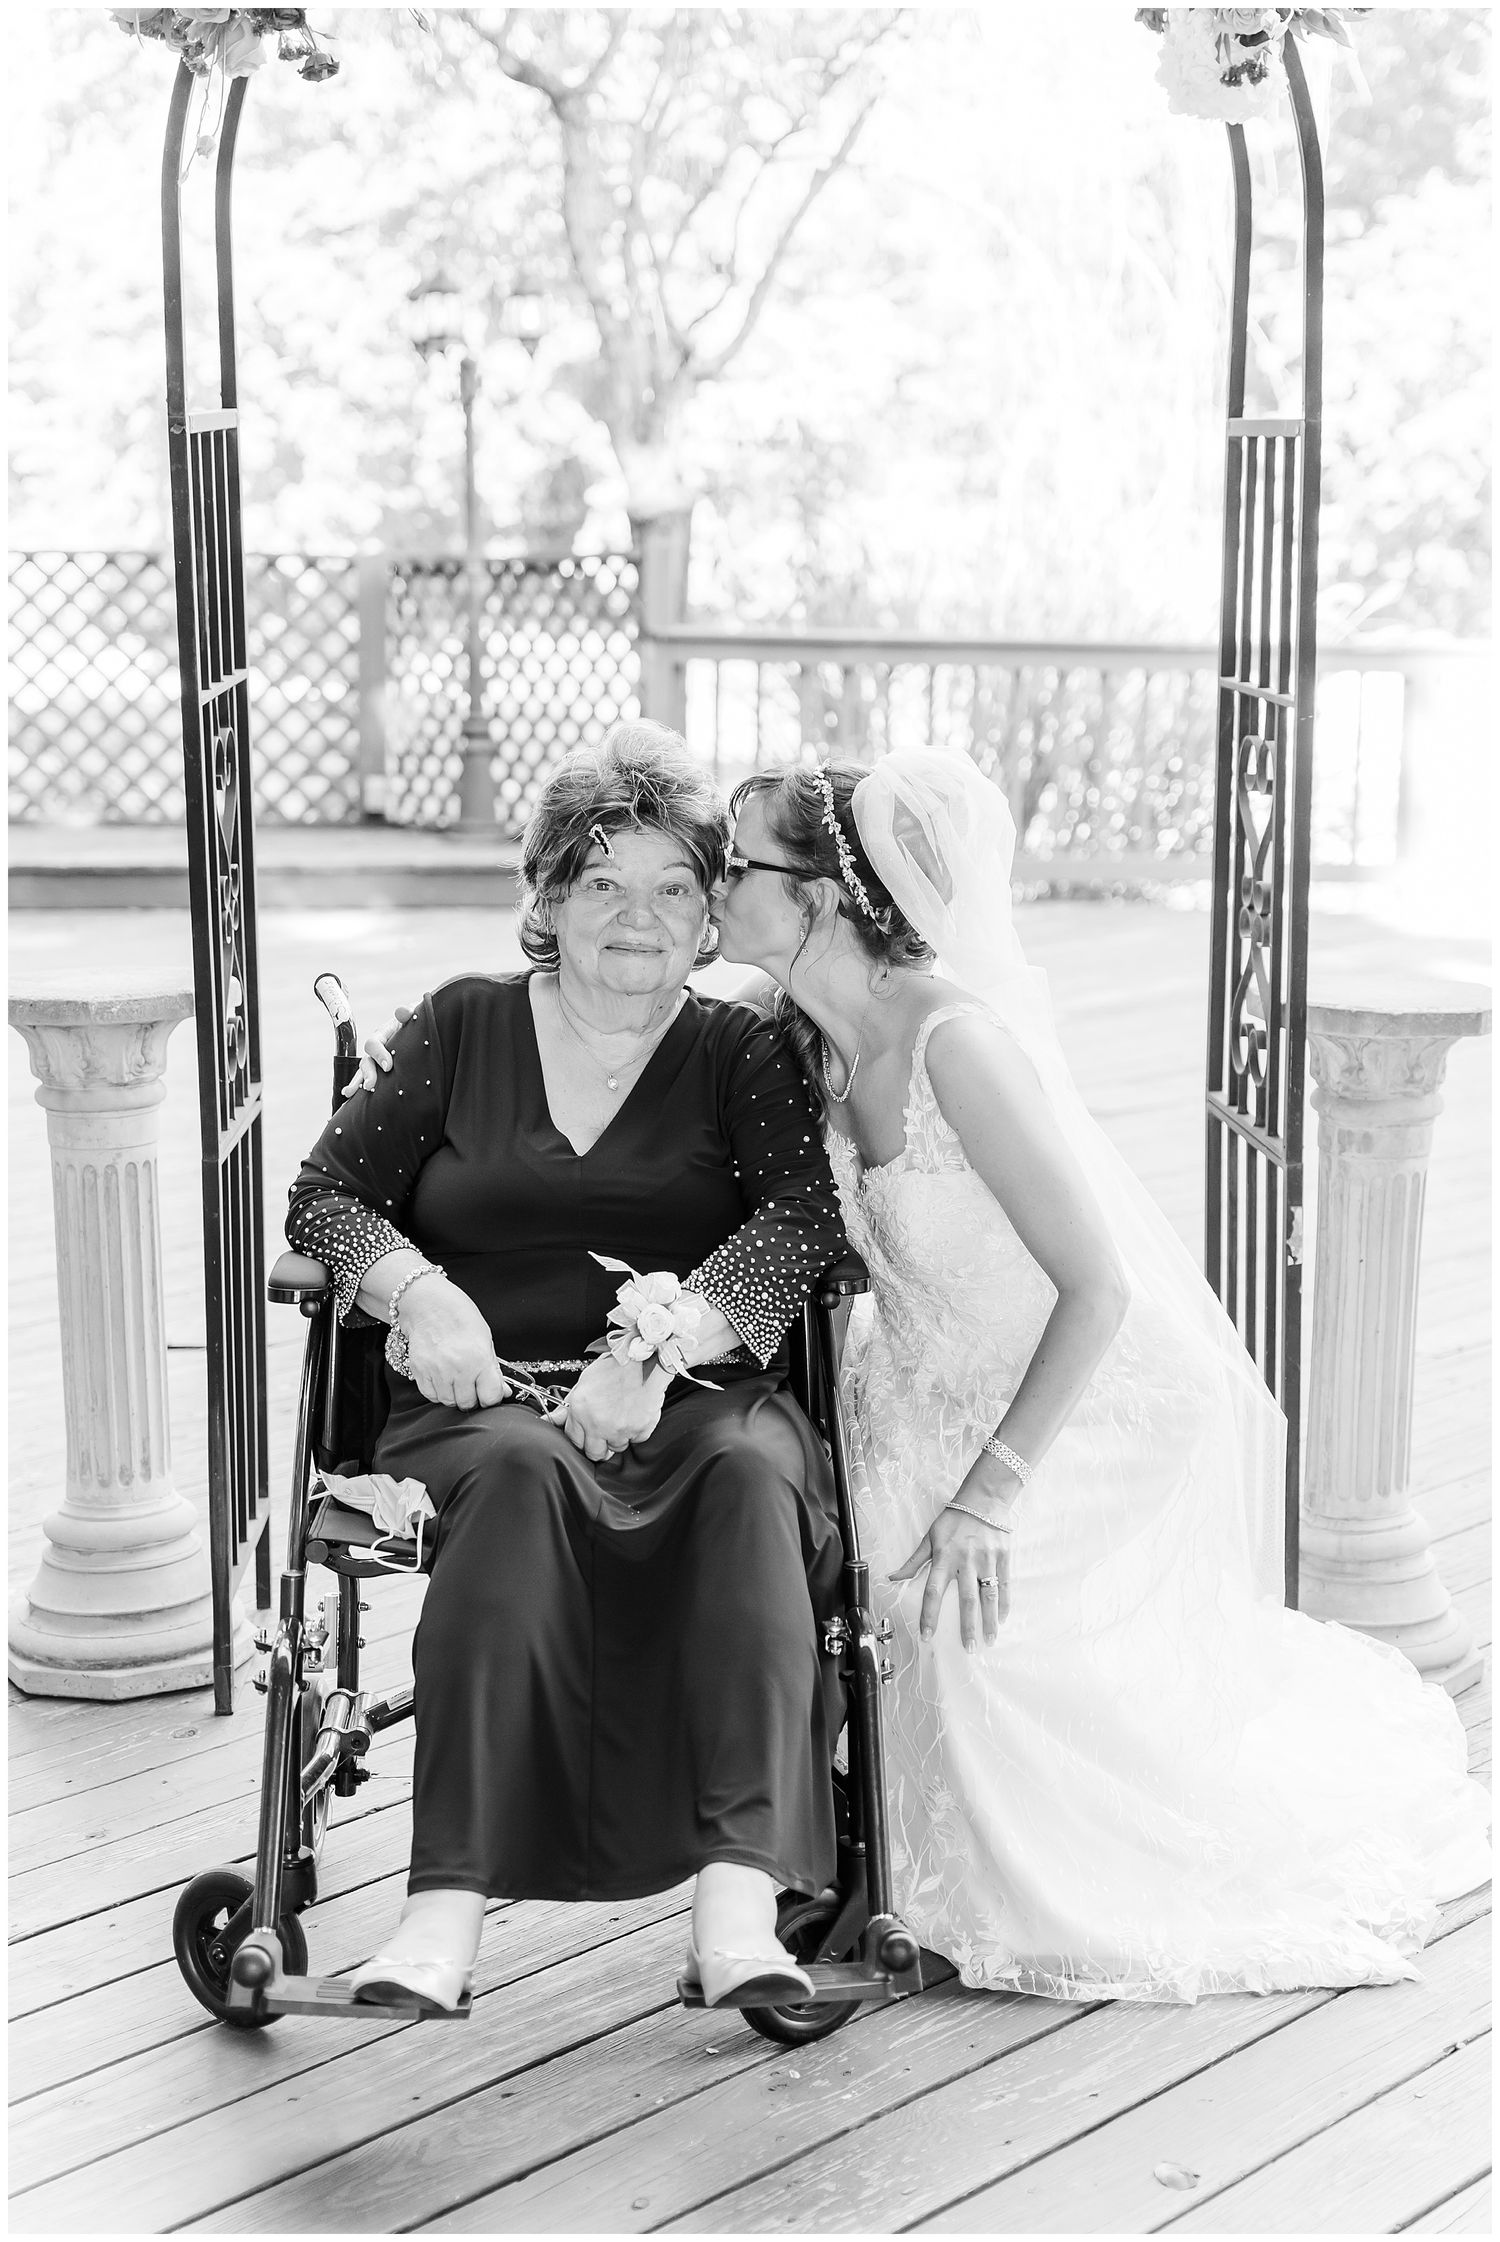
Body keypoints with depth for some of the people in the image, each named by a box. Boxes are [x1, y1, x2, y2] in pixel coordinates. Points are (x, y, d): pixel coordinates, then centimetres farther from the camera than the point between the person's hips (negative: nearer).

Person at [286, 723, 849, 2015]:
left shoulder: (741, 1056, 14)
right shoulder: (463, 1027, 17)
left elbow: (803, 1223, -3)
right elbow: (328, 1193, 12)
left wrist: (660, 1343, -21)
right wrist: (418, 1292, -11)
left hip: (696, 1398, 0)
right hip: (486, 1400, 0)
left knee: (753, 1472, -35)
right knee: (518, 1475, -36)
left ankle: (740, 1905, -42)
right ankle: (451, 1905, -42)